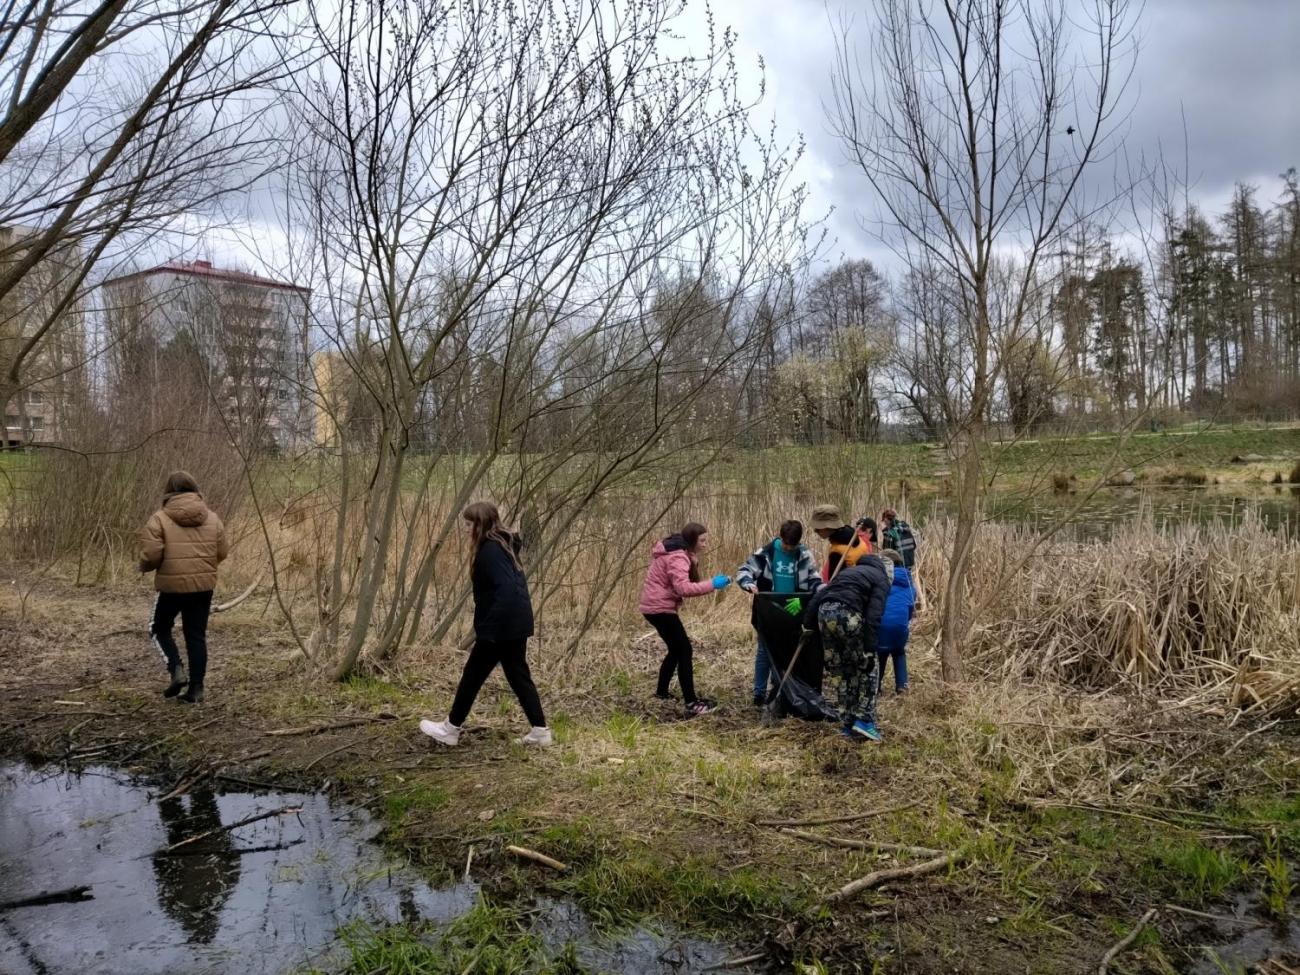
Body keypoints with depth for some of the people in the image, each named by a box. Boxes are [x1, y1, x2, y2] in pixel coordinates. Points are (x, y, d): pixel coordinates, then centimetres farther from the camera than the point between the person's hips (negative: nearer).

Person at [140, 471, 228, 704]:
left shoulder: (160, 518, -8)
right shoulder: (212, 517, 4)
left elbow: (151, 555, -14)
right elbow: (222, 553, 5)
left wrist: (144, 567, 7)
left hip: (171, 586, -3)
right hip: (203, 586, 3)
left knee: (160, 629, 18)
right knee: (196, 636, 11)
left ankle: (176, 670, 1)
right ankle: (196, 688, 11)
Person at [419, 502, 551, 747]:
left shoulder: (490, 550, -17)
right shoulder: (503, 545, 13)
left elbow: (506, 589, -27)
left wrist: (489, 627, -26)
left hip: (500, 626, -9)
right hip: (516, 625, 9)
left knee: (473, 675, 5)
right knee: (518, 676, 13)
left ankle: (450, 729, 18)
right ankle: (540, 730, 13)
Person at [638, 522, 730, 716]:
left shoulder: (678, 552, 13)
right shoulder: (677, 557, -20)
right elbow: (683, 588, -33)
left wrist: (709, 585, -2)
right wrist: (712, 584, -31)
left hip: (656, 606, 10)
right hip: (660, 608, -10)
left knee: (676, 649, 20)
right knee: (684, 650, -11)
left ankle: (662, 692, 33)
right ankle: (692, 704, -13)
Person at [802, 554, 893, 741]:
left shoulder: (850, 570, 33)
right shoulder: (881, 579, 13)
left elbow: (818, 596, 22)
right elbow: (874, 616, -4)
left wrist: (808, 624, 21)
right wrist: (870, 650, -7)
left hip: (824, 612, 6)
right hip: (847, 613, -6)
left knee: (840, 671, 16)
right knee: (866, 668, 12)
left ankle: (848, 725, 20)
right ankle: (864, 720, 7)